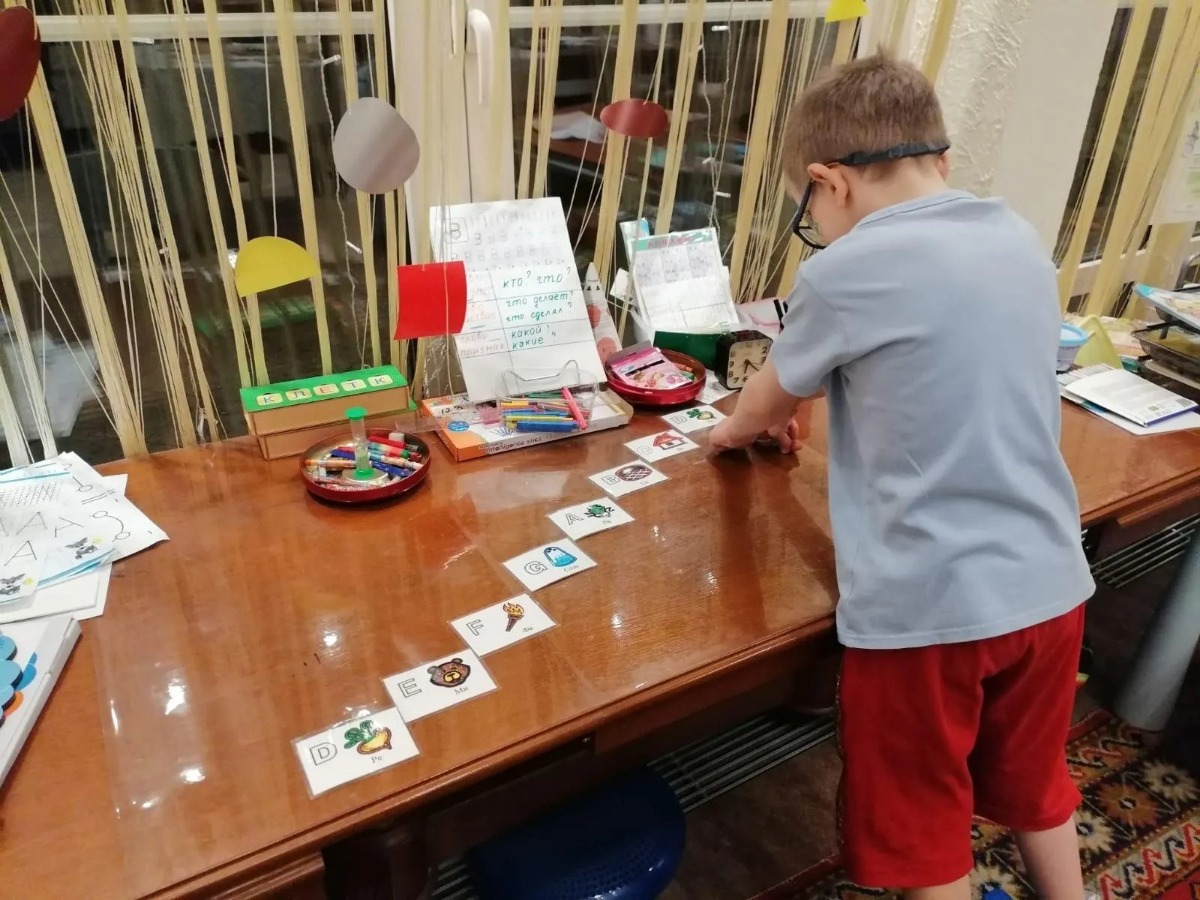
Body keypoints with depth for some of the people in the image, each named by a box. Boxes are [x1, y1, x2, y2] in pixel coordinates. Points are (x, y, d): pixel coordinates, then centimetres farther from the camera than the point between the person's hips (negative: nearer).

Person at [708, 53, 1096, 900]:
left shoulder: (848, 271, -15)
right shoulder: (1022, 241, 5)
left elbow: (771, 399, 3)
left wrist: (736, 429, 25)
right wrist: (800, 407, 25)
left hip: (928, 605, -6)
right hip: (1049, 585, 7)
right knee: (1035, 789, 30)